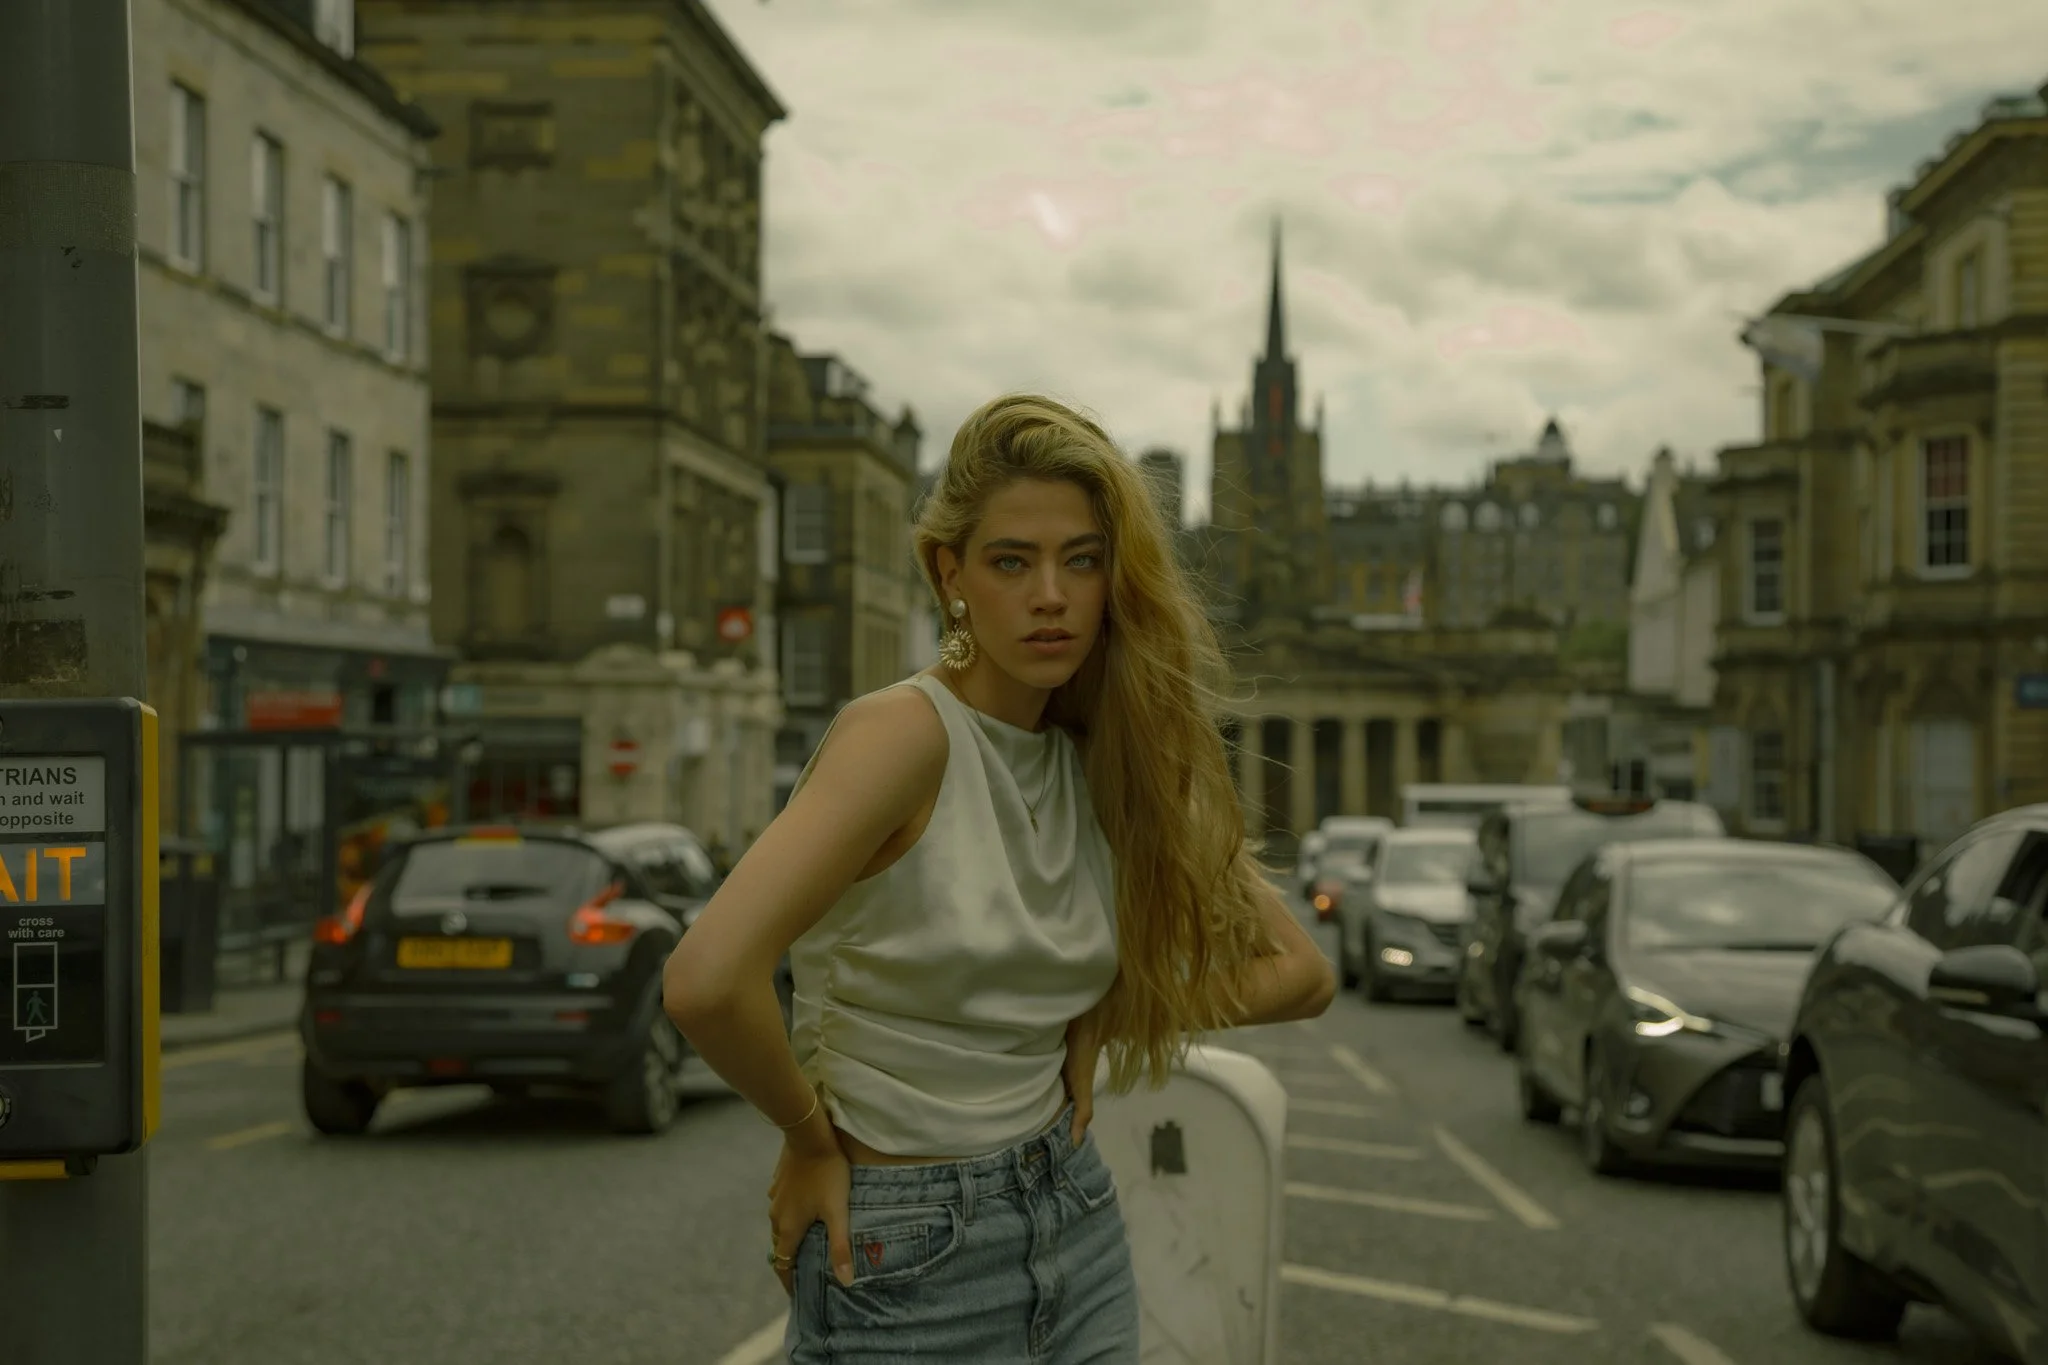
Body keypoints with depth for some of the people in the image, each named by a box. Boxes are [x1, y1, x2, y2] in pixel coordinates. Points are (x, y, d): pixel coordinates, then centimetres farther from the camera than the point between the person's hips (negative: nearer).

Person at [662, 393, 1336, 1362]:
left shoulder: (1106, 764, 2)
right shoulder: (905, 731, -18)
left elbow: (1299, 973, 9)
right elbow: (705, 982, -32)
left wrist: (1102, 1020, -3)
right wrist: (812, 1139, -16)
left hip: (1077, 1228, 6)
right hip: (906, 1262, -6)